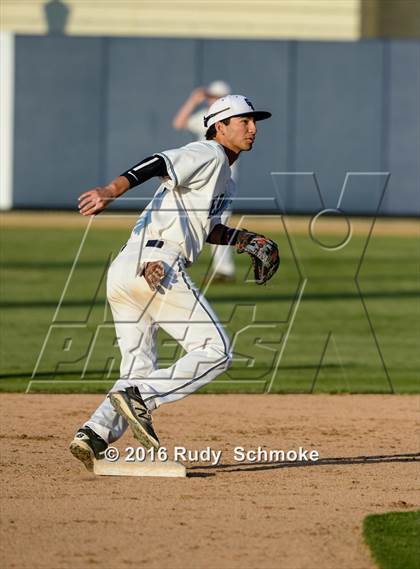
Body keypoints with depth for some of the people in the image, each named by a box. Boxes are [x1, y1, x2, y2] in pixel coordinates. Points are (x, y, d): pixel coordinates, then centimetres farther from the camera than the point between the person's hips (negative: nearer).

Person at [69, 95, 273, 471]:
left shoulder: (223, 176, 30)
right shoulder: (208, 154, 0)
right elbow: (157, 165, -16)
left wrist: (244, 240, 24)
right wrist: (111, 191, -31)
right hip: (156, 263, -10)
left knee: (140, 372, 10)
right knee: (215, 351, -7)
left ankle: (94, 435, -9)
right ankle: (139, 398, -19)